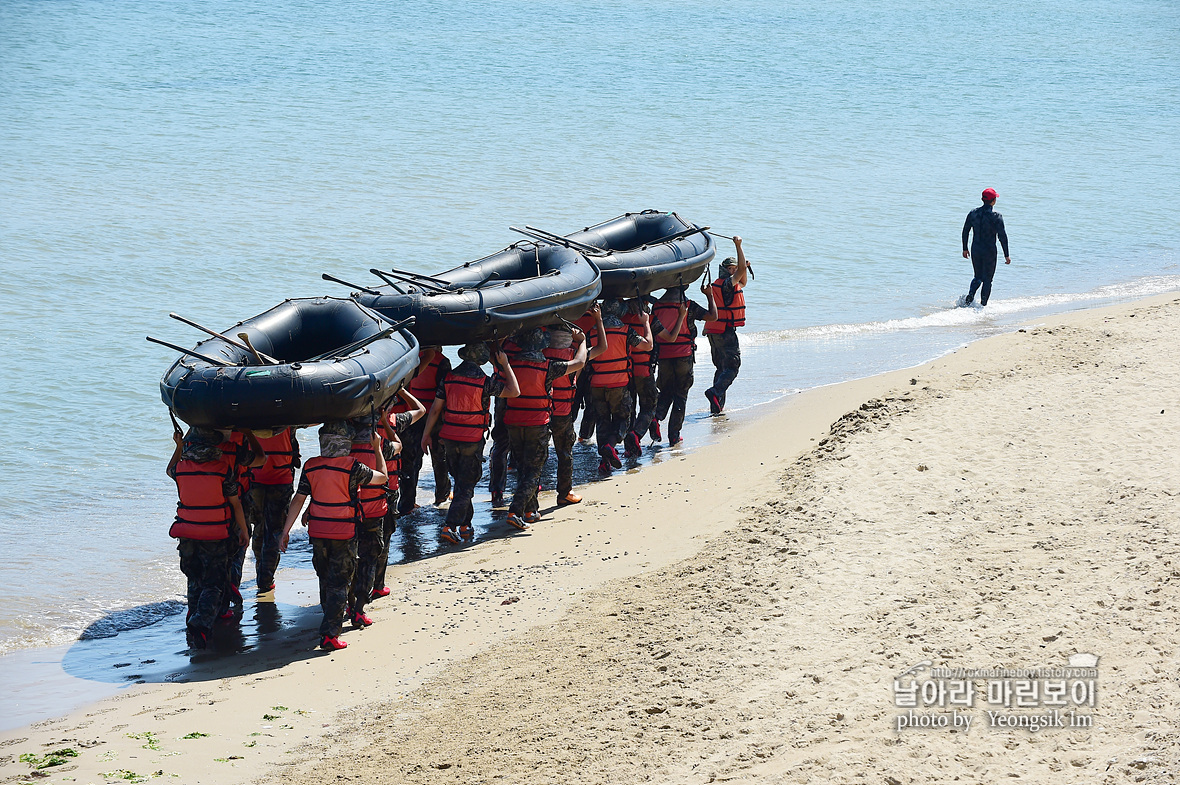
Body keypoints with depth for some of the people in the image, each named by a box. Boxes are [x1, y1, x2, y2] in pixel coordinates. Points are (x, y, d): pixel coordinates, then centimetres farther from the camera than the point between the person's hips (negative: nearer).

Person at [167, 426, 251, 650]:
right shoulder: (224, 469, -14)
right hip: (217, 538, -2)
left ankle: (193, 622, 22)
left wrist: (179, 447, 28)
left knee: (195, 583, 21)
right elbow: (235, 504, -7)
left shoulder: (181, 468, -7)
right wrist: (243, 531, 5)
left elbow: (170, 470, 20)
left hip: (188, 538, 3)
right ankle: (202, 622, -18)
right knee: (213, 585, 3)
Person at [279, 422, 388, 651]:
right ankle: (330, 634, -7)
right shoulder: (352, 467, -15)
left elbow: (298, 500, -2)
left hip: (318, 532, 4)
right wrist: (377, 448, 11)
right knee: (339, 583, 0)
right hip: (344, 533, -4)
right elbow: (382, 477, -2)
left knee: (325, 578, 21)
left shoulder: (311, 467, -4)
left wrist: (286, 531, 5)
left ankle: (332, 620, 39)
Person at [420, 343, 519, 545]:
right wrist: (505, 364, 3)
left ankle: (465, 525, 24)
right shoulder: (484, 382, -13)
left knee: (460, 481, 19)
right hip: (472, 441, -4)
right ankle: (450, 526, -9)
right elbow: (514, 391, -5)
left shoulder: (448, 379, -2)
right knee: (466, 485, 1)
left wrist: (425, 436, 10)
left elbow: (435, 409, 1)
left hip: (449, 438, 4)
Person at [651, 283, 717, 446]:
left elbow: (653, 330, 8)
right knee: (680, 395, 7)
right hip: (683, 356, -3)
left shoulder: (657, 305, 3)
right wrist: (709, 295, 4)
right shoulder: (688, 305, -8)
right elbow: (713, 316, -10)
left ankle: (656, 416, -10)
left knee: (665, 392, 17)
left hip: (663, 358, 3)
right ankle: (674, 434, 6)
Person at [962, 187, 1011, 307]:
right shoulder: (996, 216, -12)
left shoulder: (973, 213, 1)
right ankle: (983, 305, 5)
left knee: (978, 277, 18)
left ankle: (970, 296, -6)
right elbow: (1002, 237, -13)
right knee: (987, 280, 7)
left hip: (975, 250, 4)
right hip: (989, 252, -4)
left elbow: (965, 231, 7)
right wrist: (1006, 255, -7)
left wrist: (965, 249, 18)